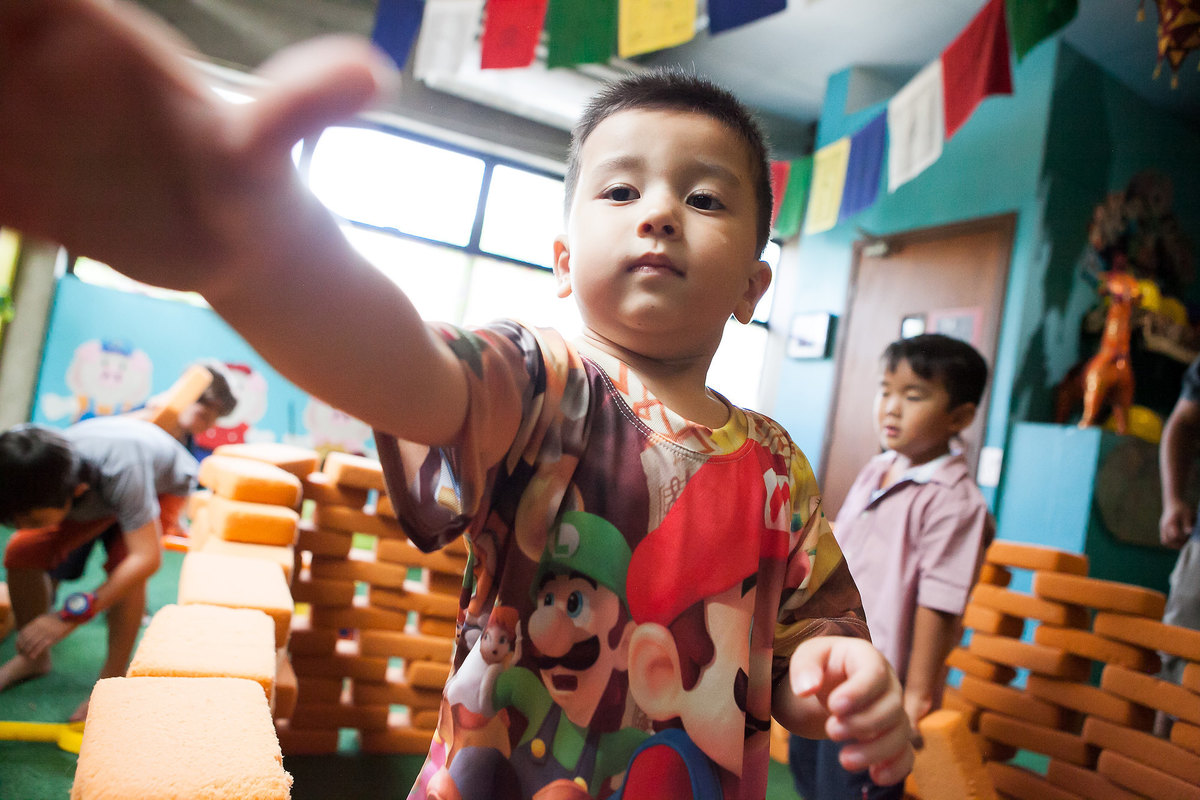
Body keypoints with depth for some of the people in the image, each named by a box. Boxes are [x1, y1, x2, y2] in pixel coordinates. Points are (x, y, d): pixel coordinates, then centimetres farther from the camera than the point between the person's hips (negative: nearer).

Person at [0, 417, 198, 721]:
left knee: (123, 563, -29)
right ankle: (33, 658, 10)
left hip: (163, 482, -4)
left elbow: (147, 558, -50)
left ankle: (113, 680, -11)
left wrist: (70, 616, -54)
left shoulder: (121, 470, -47)